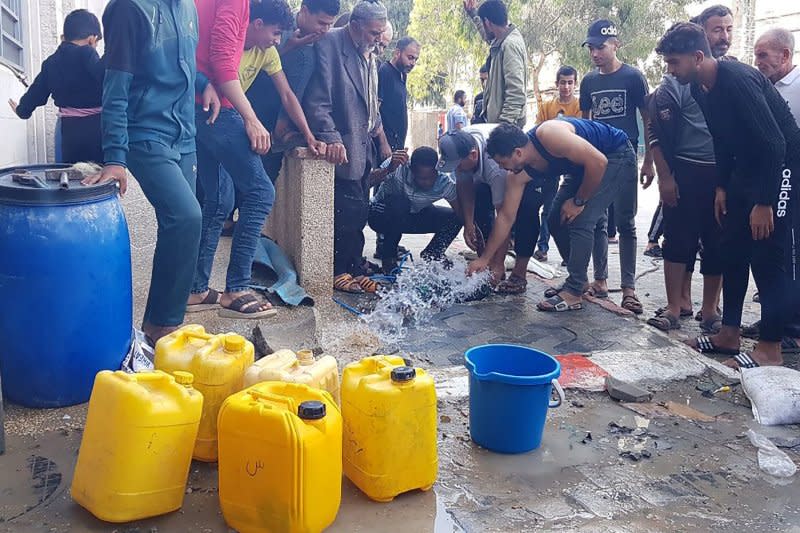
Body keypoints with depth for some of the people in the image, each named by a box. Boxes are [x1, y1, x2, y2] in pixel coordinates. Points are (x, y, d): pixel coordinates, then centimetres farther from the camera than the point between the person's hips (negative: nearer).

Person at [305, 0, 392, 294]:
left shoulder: (368, 55, 16)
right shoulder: (330, 44, -10)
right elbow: (317, 101, -16)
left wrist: (382, 139, 21)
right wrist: (332, 138, -23)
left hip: (364, 147, 8)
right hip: (342, 147, -8)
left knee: (358, 214, 9)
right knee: (346, 212, -6)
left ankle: (355, 269, 16)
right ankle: (339, 271, 6)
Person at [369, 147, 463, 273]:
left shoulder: (445, 183, -23)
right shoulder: (399, 169, -34)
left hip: (411, 215, 4)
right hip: (380, 215, -4)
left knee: (454, 218, -11)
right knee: (399, 202, -37)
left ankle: (431, 255, 10)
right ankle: (389, 258, -19)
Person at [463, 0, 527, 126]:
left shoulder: (510, 45, -18)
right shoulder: (502, 41, 10)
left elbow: (516, 94, -25)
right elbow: (489, 36, 39)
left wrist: (504, 126, -28)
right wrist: (473, 13, 44)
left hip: (504, 124, -10)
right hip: (498, 121, 10)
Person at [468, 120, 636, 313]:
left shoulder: (548, 136, -35)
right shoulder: (519, 174, -11)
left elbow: (598, 162, -32)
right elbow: (506, 217, -4)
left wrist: (579, 201, -20)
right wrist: (484, 259, -2)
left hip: (617, 154, -8)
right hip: (583, 165, 8)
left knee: (580, 221, -18)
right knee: (557, 221, 3)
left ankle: (574, 293, -9)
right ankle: (579, 280, 19)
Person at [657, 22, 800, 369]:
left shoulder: (738, 80, -26)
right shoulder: (701, 88, 1)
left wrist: (764, 202, -24)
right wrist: (722, 187, 11)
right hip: (745, 168, 9)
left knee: (766, 258, -7)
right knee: (732, 251, 10)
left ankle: (771, 348, 2)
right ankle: (729, 334, 19)